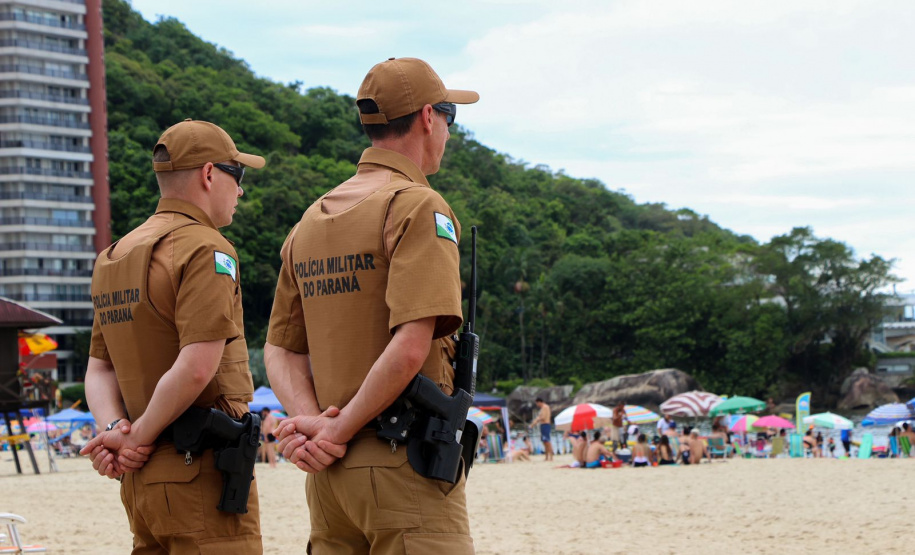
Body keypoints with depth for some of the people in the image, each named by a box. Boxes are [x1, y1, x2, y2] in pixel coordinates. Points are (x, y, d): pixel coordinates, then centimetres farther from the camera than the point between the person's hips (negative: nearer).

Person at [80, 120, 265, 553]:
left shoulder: (113, 257, 16)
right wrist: (138, 437, -10)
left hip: (140, 481, 9)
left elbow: (99, 368, 14)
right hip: (201, 474, -8)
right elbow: (196, 368, -20)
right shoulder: (206, 249, -11)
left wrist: (115, 428, -1)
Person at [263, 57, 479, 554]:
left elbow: (280, 349, 14)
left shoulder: (311, 220, 16)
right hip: (404, 462, -8)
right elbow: (410, 346, -19)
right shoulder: (419, 207, -9)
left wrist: (308, 418, -1)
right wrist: (336, 432, -11)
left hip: (328, 475, 8)